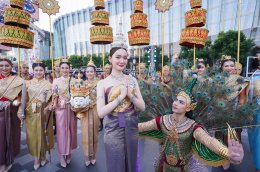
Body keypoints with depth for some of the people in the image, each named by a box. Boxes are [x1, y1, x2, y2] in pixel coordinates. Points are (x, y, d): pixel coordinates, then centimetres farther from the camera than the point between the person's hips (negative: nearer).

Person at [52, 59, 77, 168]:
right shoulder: (56, 81, 2)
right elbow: (54, 96, 0)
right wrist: (53, 105, -14)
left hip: (71, 109, 1)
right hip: (60, 109, -1)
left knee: (71, 129, 10)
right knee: (61, 130, 5)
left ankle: (69, 152, 29)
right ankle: (62, 155, 20)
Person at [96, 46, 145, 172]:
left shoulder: (132, 80, 0)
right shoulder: (103, 83, -9)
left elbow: (142, 107, -2)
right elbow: (101, 113, -15)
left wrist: (130, 95, -18)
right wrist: (121, 97, -20)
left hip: (131, 128, 3)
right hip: (113, 129, -3)